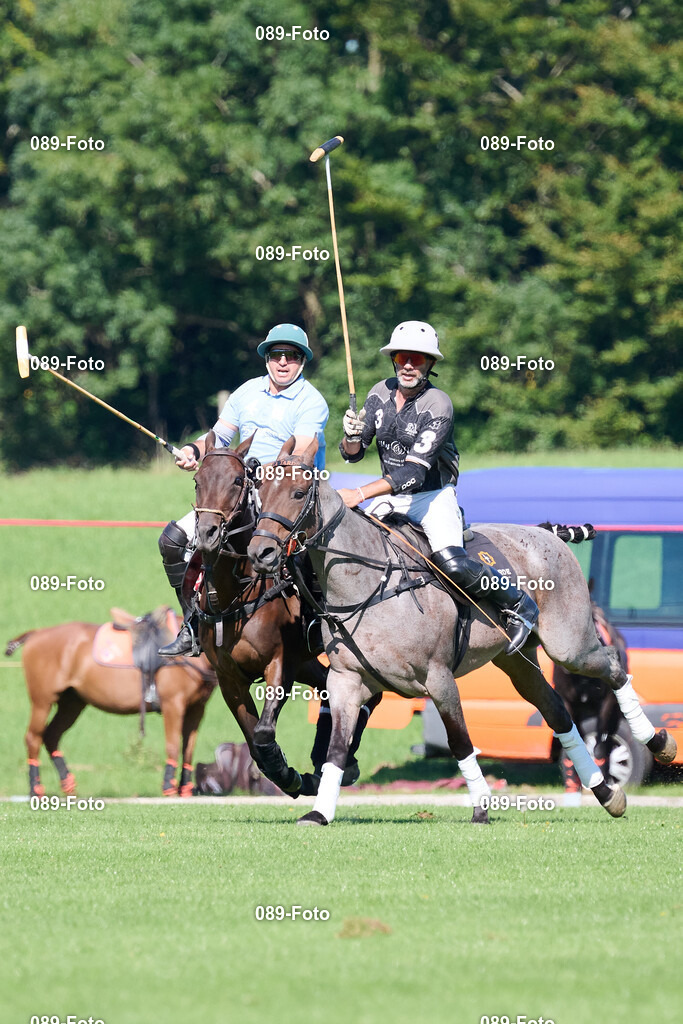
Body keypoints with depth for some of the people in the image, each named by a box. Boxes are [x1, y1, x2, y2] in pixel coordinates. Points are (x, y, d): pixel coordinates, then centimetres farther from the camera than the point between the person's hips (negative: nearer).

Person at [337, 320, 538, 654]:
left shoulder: (438, 405, -18)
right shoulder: (381, 393, 0)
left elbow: (416, 470, -27)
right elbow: (352, 454, 4)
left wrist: (359, 495, -35)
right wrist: (352, 436, -22)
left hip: (433, 496, -6)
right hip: (391, 496, 6)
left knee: (452, 563, -28)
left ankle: (518, 605, -7)